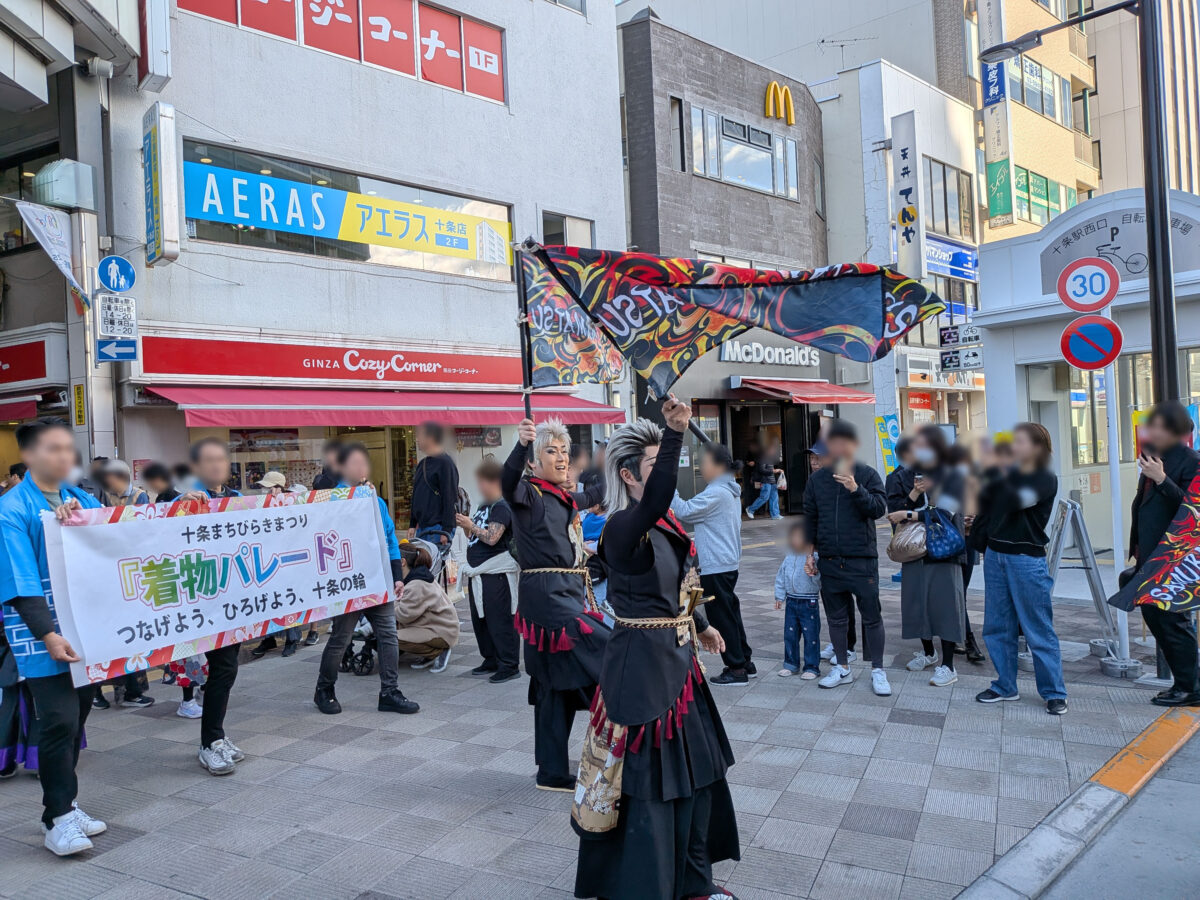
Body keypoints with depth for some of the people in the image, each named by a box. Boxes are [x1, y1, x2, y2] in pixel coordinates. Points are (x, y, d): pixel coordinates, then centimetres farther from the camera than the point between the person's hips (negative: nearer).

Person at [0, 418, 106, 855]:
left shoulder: (82, 500, 10)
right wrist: (48, 635, -22)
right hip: (41, 633, -6)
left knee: (76, 718, 12)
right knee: (59, 720, -7)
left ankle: (64, 805, 25)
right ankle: (58, 819, 5)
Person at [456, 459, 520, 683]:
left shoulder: (502, 507, -14)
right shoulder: (485, 506, 17)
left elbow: (492, 538, -24)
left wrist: (471, 526, -13)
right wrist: (466, 527, 6)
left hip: (496, 575, -10)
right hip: (478, 573, 10)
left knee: (500, 622, -6)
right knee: (480, 620, 16)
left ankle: (509, 666, 2)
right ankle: (491, 661, 28)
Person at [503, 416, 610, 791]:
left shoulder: (566, 498, 16)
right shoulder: (530, 493, -8)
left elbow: (591, 498, 39)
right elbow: (509, 483, -33)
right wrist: (520, 445, -49)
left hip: (570, 593, 9)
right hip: (547, 595, -9)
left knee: (557, 686, 14)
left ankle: (553, 772, 25)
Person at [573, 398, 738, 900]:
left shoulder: (665, 525, 6)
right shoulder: (623, 528, -21)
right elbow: (656, 501, -44)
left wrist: (699, 626, 30)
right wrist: (676, 433, -52)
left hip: (677, 658, 10)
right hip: (642, 664, -9)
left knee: (695, 768, 19)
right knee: (648, 779, 2)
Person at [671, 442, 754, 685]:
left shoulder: (716, 493, -19)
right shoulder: (729, 491, 14)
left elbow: (684, 512, -16)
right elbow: (696, 516, 19)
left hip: (716, 567, -10)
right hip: (728, 563, 10)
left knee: (721, 617, -2)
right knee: (730, 613, 17)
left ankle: (736, 669, 4)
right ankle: (745, 662, 25)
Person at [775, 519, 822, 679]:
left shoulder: (814, 558, -13)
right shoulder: (789, 558, 4)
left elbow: (819, 580, -21)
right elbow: (781, 577, 13)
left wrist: (813, 572, -40)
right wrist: (779, 596, 12)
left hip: (809, 602, -5)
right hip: (791, 601, 6)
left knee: (810, 635, 2)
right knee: (790, 634, 12)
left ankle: (812, 667, 14)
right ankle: (791, 664, 26)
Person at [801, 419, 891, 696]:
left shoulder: (867, 475, -1)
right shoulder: (817, 478, 7)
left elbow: (879, 508, -10)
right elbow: (809, 518, 11)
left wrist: (855, 489, -23)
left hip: (862, 559, -3)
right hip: (829, 560, 3)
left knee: (871, 616, 2)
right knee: (836, 617, 12)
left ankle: (878, 671, 14)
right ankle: (841, 667, 25)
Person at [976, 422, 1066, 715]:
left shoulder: (1046, 479, -7)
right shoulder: (1008, 474, 9)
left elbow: (1017, 500, -24)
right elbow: (985, 508, 11)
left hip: (1027, 559, -6)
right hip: (995, 555, 6)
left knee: (1039, 630, -1)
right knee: (998, 626, 10)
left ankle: (1054, 693, 10)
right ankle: (1005, 686, 21)